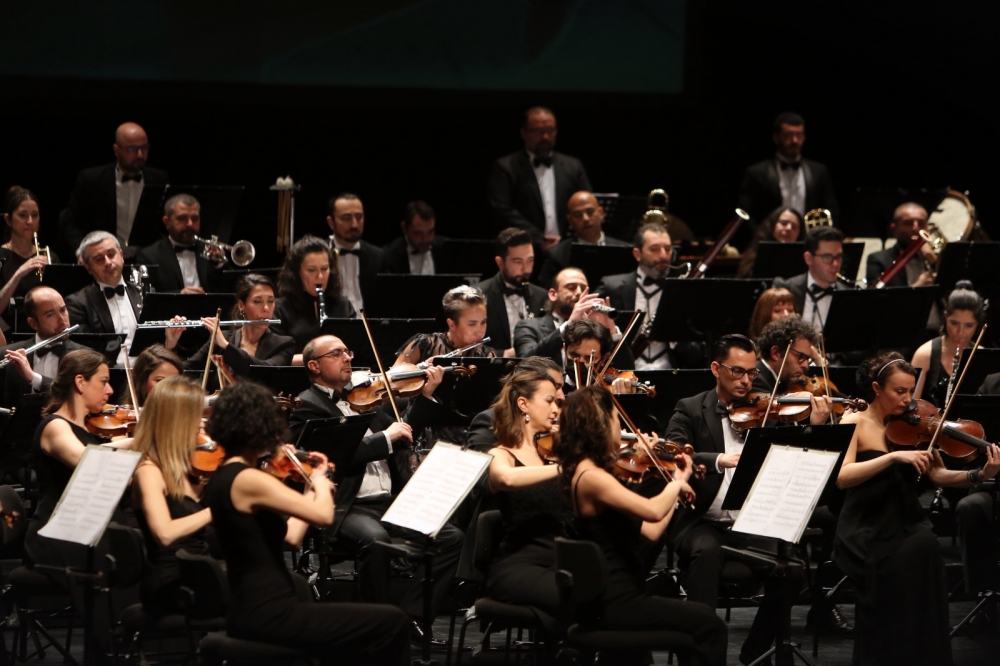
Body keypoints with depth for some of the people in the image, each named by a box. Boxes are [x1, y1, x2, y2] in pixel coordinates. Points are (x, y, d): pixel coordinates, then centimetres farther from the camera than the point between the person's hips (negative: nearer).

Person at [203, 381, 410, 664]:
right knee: (392, 624, -4)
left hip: (250, 610, 11)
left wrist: (312, 487, 17)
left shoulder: (223, 478, 11)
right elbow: (323, 515, -22)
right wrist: (321, 482, -2)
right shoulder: (247, 480, -19)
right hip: (268, 616, -11)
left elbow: (291, 536, 14)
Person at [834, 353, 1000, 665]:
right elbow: (841, 477, -18)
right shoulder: (856, 424, -2)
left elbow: (937, 475, 3)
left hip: (907, 526, 3)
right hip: (866, 533, -3)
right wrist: (894, 456, -28)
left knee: (924, 545, -30)